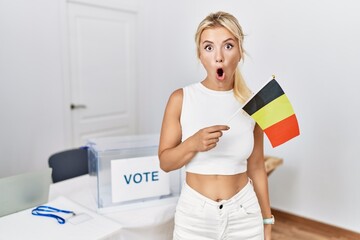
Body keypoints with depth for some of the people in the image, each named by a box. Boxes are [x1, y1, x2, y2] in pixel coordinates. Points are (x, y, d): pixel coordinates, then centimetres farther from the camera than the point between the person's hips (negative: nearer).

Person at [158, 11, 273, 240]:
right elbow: (165, 162, -6)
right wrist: (193, 144, -24)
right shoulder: (181, 99, -11)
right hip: (194, 214, -1)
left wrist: (267, 220, 8)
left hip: (244, 214, 1)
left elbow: (256, 167, 3)